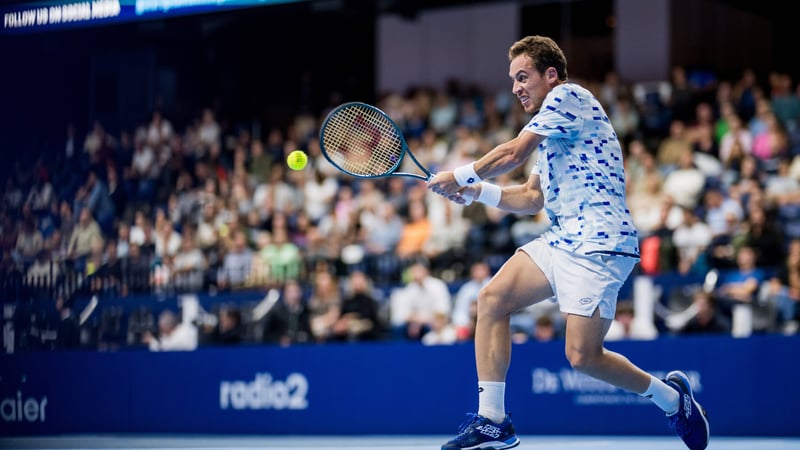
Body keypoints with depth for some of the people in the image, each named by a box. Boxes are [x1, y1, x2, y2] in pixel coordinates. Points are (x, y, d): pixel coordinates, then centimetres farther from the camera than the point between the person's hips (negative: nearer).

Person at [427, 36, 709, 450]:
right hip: (561, 239, 10)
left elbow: (513, 154, -10)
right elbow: (532, 199, 27)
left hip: (599, 243, -10)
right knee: (491, 299, -4)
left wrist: (460, 175, 2)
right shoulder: (550, 132, 26)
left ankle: (670, 396, 10)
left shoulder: (569, 95, -4)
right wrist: (475, 191, 15)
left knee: (582, 356, -14)